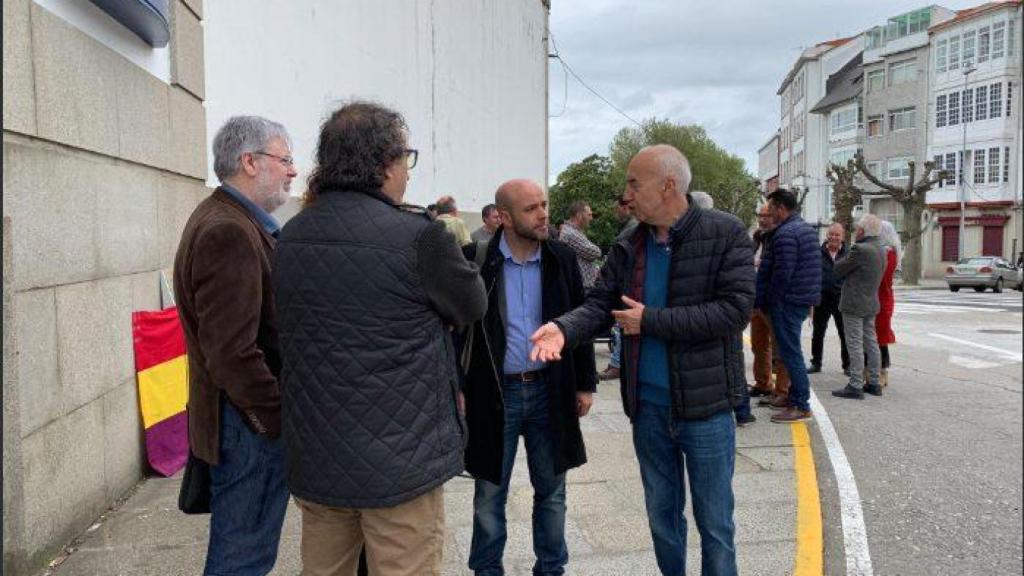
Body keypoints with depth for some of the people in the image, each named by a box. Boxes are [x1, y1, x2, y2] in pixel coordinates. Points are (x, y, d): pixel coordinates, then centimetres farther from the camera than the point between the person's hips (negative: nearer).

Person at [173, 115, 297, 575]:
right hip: (252, 425, -10)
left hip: (253, 417, 10)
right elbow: (233, 353, -27)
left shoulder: (223, 220, 13)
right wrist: (281, 419, -18)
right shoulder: (230, 233, -21)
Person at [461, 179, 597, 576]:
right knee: (490, 494, 11)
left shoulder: (562, 259, 0)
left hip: (550, 390, 2)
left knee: (552, 491, 14)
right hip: (493, 393, -2)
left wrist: (586, 383, 6)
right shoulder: (475, 260, -8)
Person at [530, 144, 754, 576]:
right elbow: (599, 304, -2)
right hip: (648, 406, 5)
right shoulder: (626, 247, 3)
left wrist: (650, 321, -18)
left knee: (714, 522, 11)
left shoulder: (725, 234, -11)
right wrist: (565, 328, -24)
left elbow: (734, 310, -20)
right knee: (661, 514, 20)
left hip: (705, 407, -4)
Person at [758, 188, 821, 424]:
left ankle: (801, 406, -1)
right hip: (804, 300, 10)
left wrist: (770, 299, -12)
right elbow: (813, 268, 21)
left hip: (787, 302, -10)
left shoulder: (785, 234, -18)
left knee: (790, 352, -5)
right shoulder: (807, 229, 16)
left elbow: (782, 273, -23)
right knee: (792, 351, 18)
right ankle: (795, 396, 27)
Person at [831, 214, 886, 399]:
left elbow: (838, 269, -12)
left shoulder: (860, 249, -20)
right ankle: (873, 383, 21)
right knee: (871, 343, 14)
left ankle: (855, 386, -3)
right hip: (871, 303, 9)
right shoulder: (881, 250, 9)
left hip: (854, 304, -9)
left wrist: (847, 257, 6)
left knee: (855, 345, -5)